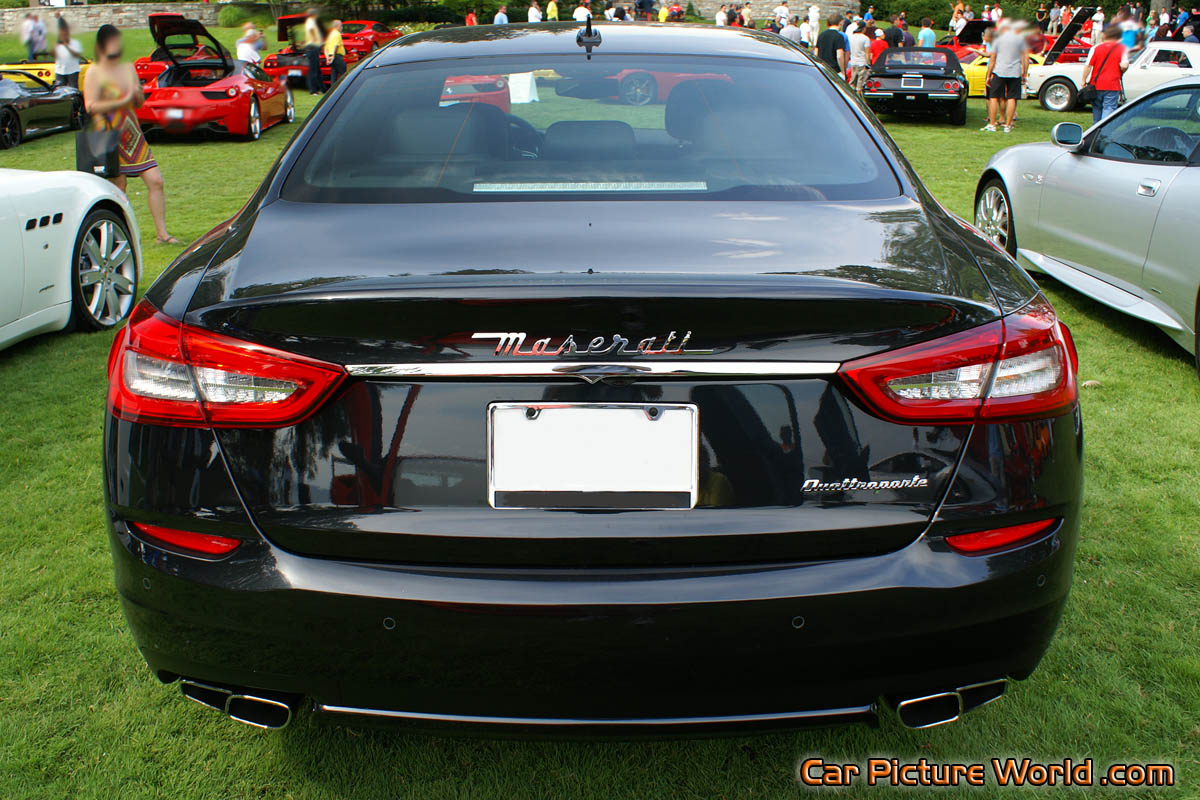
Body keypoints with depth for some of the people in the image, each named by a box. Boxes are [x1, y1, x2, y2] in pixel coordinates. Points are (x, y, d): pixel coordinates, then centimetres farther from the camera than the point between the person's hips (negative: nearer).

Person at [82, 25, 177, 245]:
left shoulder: (128, 68, 14)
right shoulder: (94, 73, -4)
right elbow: (91, 106, -14)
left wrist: (137, 94, -3)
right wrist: (122, 101, -18)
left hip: (134, 136, 6)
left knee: (155, 181, -2)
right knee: (117, 189, -2)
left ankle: (162, 233, 2)